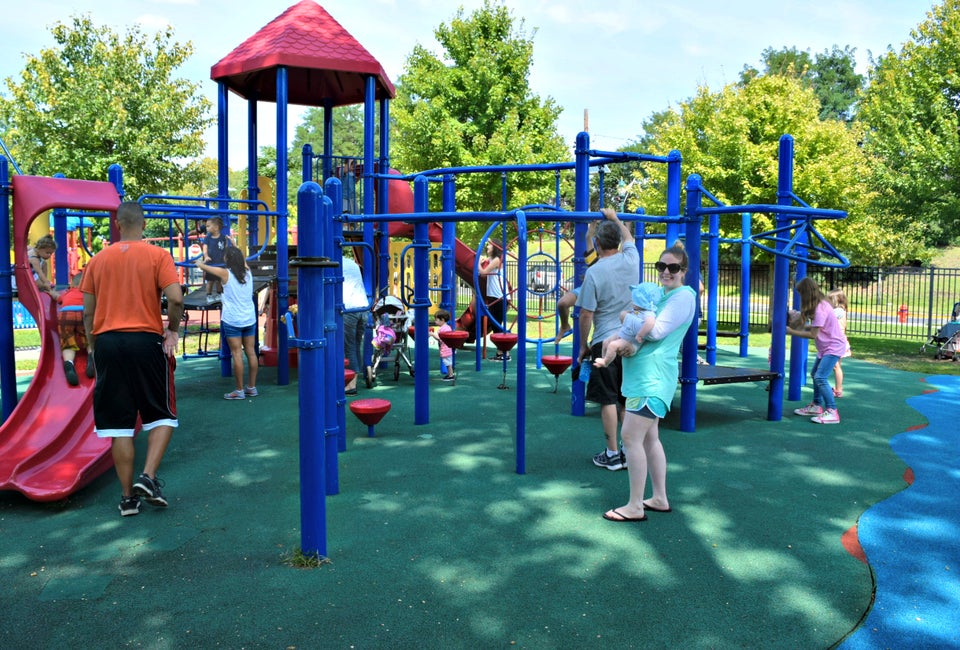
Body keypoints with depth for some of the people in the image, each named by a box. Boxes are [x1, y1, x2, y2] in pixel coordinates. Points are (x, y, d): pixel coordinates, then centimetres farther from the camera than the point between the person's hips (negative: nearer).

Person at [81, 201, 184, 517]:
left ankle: (128, 497, 12)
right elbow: (175, 298, -14)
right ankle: (148, 478, -4)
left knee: (119, 424, 8)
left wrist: (93, 347, 19)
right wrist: (173, 330, 3)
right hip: (146, 340, -3)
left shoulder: (98, 260, 9)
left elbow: (88, 311, 9)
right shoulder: (158, 255, -1)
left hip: (107, 341, 3)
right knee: (162, 415, 12)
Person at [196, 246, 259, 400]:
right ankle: (252, 387, 16)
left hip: (232, 320, -5)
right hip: (249, 318, 5)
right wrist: (234, 248, 43)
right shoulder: (248, 272, 4)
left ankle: (239, 390, 0)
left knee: (237, 354, -3)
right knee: (251, 352, 8)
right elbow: (243, 261, 27)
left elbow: (202, 266, 8)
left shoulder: (225, 273, -7)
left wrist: (199, 263, 31)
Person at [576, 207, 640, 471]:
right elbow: (628, 237, 25)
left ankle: (612, 455, 9)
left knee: (608, 400, 3)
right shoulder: (631, 260, 0)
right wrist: (615, 218, 39)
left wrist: (583, 345, 3)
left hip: (605, 343, -5)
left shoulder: (594, 273, -12)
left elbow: (586, 315, -10)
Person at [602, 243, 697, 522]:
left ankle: (635, 507, -2)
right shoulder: (659, 293, 18)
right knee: (649, 437, 15)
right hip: (643, 374, 10)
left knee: (631, 437, -10)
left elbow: (657, 331, -21)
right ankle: (660, 499, 25)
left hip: (653, 376, -10)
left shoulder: (684, 296, -11)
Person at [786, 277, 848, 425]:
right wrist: (801, 327, -6)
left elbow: (813, 334, -23)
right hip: (826, 346, 11)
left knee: (821, 378, -17)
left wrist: (792, 332, -17)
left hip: (834, 346, -11)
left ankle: (832, 412, -14)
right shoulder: (820, 304, 5)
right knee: (815, 374, 18)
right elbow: (816, 327, 5)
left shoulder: (820, 309, -24)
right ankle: (816, 406, 30)